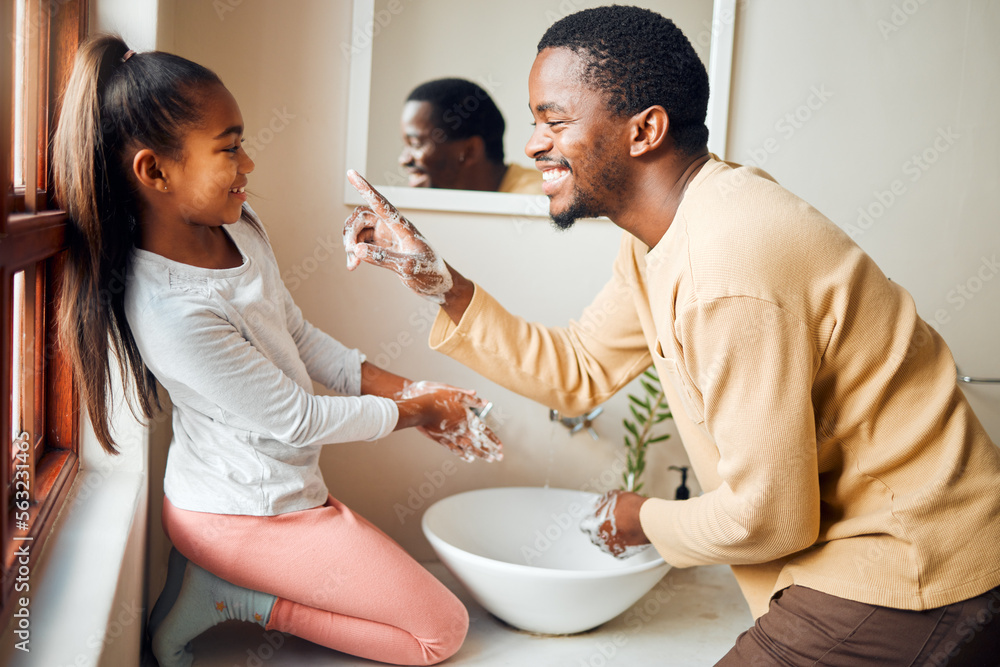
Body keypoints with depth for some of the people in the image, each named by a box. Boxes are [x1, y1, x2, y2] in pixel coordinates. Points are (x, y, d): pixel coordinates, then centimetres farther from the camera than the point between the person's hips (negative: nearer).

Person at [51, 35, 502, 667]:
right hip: (254, 512, -9)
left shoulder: (240, 227, -5)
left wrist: (408, 391, -1)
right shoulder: (171, 308, -31)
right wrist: (419, 413, -10)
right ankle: (229, 597, 1)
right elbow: (295, 419, -22)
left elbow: (302, 337, 7)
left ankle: (215, 572, 15)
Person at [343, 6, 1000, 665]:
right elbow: (578, 372, 7)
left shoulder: (731, 272, -30)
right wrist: (438, 280, 1)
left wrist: (646, 519, -4)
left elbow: (765, 516, -24)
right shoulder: (655, 241, 1)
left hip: (909, 576, -8)